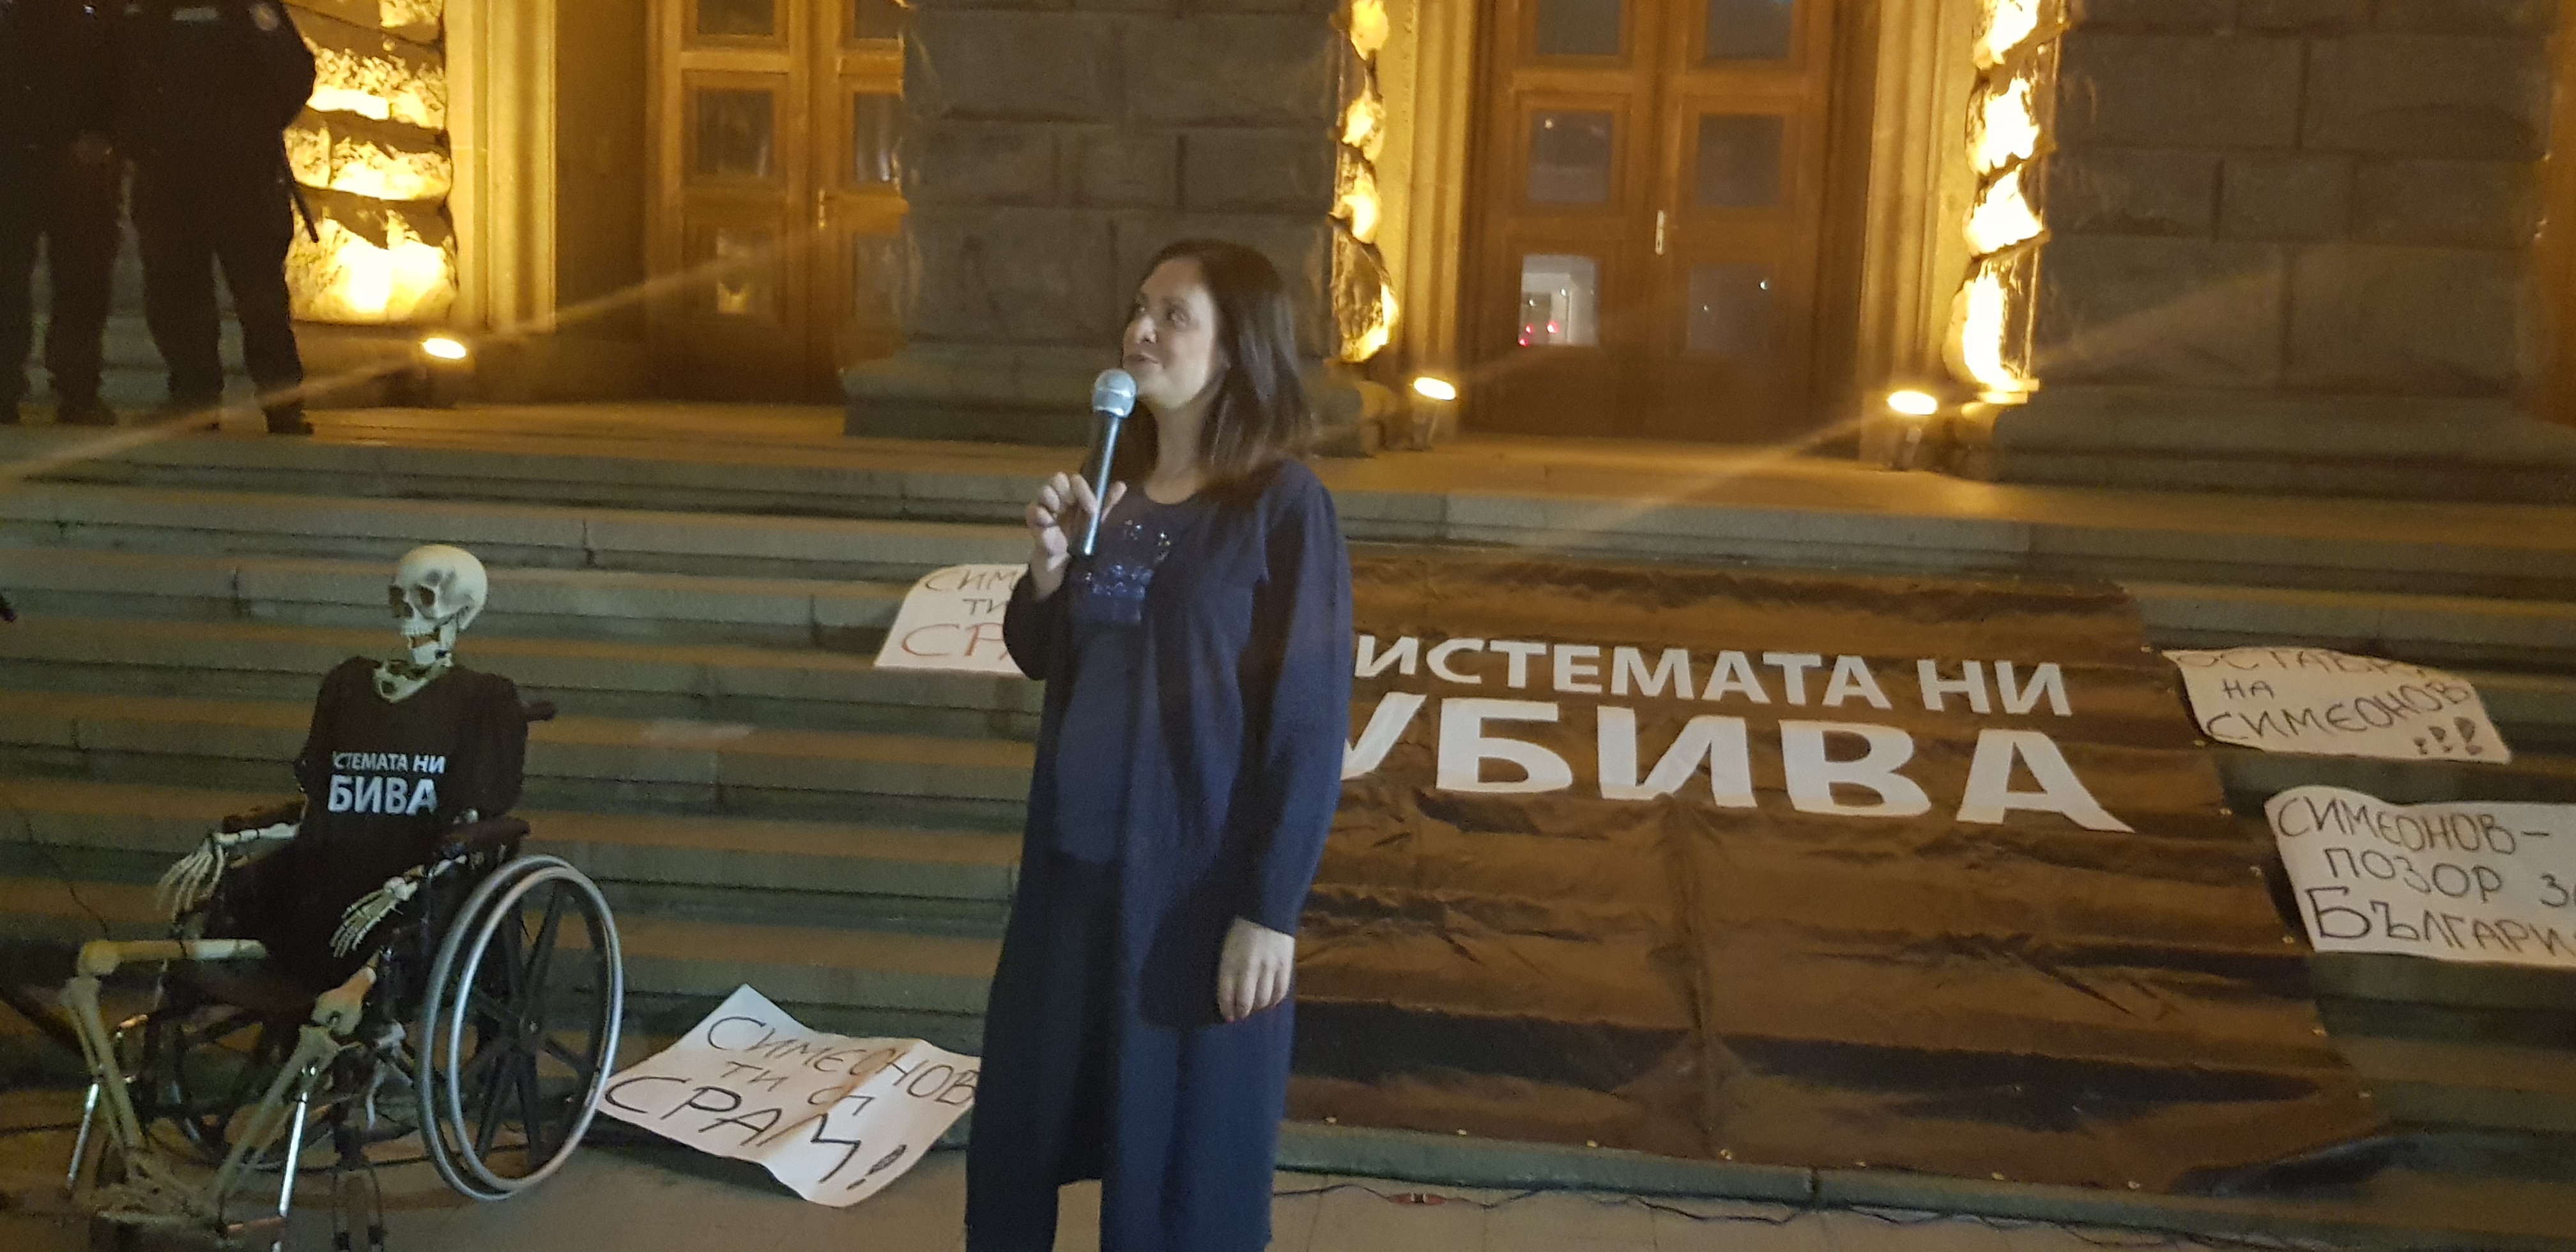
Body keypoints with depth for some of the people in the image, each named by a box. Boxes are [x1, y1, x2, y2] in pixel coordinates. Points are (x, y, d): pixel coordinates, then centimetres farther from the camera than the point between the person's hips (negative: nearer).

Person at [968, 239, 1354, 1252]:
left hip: (1196, 872, -6)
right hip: (1074, 855, 6)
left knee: (1185, 1150, 7)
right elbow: (1041, 658, 14)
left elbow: (1311, 721, -13)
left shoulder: (1282, 504, -12)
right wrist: (1049, 565, -6)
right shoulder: (1114, 488, 6)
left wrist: (1272, 908, -16)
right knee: (1020, 1114, 16)